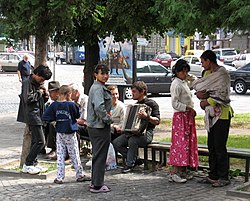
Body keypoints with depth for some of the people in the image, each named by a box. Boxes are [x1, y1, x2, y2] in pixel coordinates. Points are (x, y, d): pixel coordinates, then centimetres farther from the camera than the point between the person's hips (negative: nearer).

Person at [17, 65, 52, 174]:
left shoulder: (38, 84, 17)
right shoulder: (27, 83, -11)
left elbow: (43, 100, 24)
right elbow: (28, 99, -24)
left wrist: (45, 95, 3)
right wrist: (39, 93, -13)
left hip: (38, 115, 10)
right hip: (32, 115, -10)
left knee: (35, 141, 12)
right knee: (40, 141, -11)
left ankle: (33, 164, 19)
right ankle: (27, 165, -6)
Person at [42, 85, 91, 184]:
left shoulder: (54, 105, -4)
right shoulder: (71, 105, -15)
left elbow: (45, 117, -5)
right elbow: (78, 115, 1)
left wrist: (56, 118, 8)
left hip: (59, 133, 3)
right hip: (70, 133, -3)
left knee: (60, 155, 7)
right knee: (74, 155, 7)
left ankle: (59, 177, 7)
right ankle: (80, 175, 17)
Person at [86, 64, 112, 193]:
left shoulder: (97, 87, 16)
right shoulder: (98, 88, -17)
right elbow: (99, 107, -30)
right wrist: (108, 119, -18)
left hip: (94, 126, 11)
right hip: (100, 127, -11)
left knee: (97, 155, 18)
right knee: (100, 156, -4)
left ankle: (95, 182, 27)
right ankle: (97, 186, 2)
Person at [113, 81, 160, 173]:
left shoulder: (151, 103, -5)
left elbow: (157, 121, -16)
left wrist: (147, 117, -33)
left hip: (146, 133, -8)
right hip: (132, 132, 8)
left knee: (132, 140, -37)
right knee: (116, 143, -13)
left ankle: (130, 164, -16)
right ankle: (134, 159, 2)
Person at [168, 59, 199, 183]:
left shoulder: (184, 83, 16)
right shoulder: (176, 84, -13)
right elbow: (175, 104, -20)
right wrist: (188, 108, -18)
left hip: (188, 117, 10)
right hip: (180, 116, -10)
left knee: (188, 143, 10)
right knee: (179, 143, -11)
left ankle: (183, 171, 15)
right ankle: (174, 173, -11)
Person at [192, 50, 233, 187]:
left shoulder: (222, 73, -13)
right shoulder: (208, 73, 15)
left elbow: (222, 94, -18)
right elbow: (200, 90, 14)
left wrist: (207, 101, -10)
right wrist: (203, 94, -8)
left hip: (222, 114, -9)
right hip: (211, 114, 9)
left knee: (220, 147, -6)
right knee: (211, 146, 12)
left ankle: (223, 177, 3)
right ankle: (213, 176, 20)